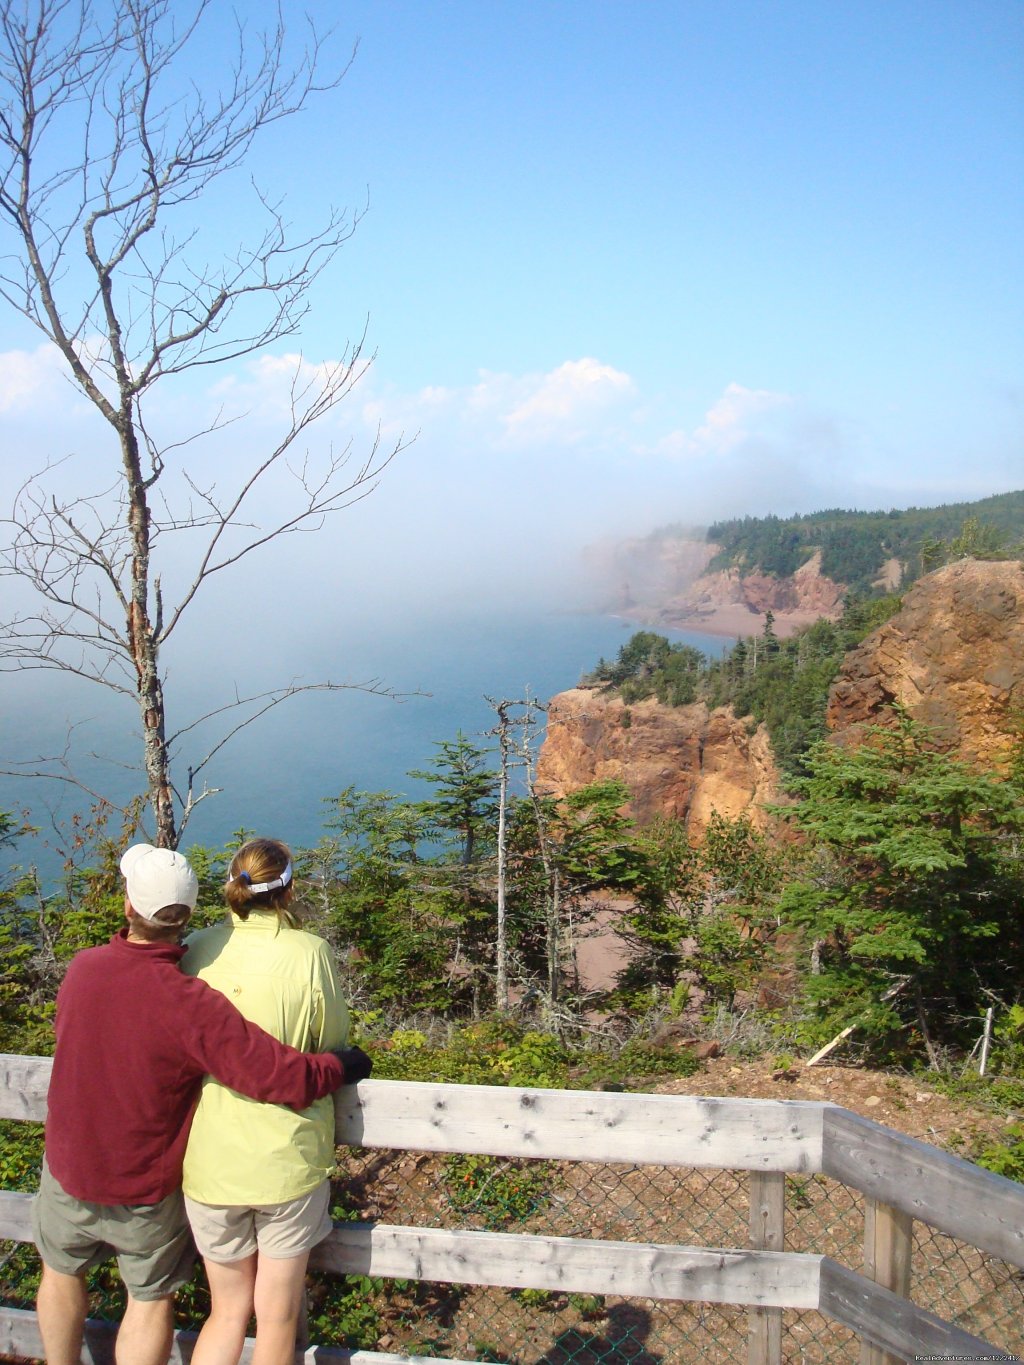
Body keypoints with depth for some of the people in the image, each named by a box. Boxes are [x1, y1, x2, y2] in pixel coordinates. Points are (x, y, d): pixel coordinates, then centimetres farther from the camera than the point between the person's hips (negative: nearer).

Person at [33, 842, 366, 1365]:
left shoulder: (83, 968, -19)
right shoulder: (193, 1006, -32)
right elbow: (288, 1079, -35)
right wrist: (341, 1066, -16)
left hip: (69, 1170, 4)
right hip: (148, 1186, -3)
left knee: (61, 1272, 29)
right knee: (150, 1300, 19)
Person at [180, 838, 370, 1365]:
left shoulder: (195, 950, -7)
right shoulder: (309, 953, -14)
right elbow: (332, 1050, -4)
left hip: (209, 1162, 2)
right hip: (287, 1161, -2)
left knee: (228, 1312, 22)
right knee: (277, 1320, 17)